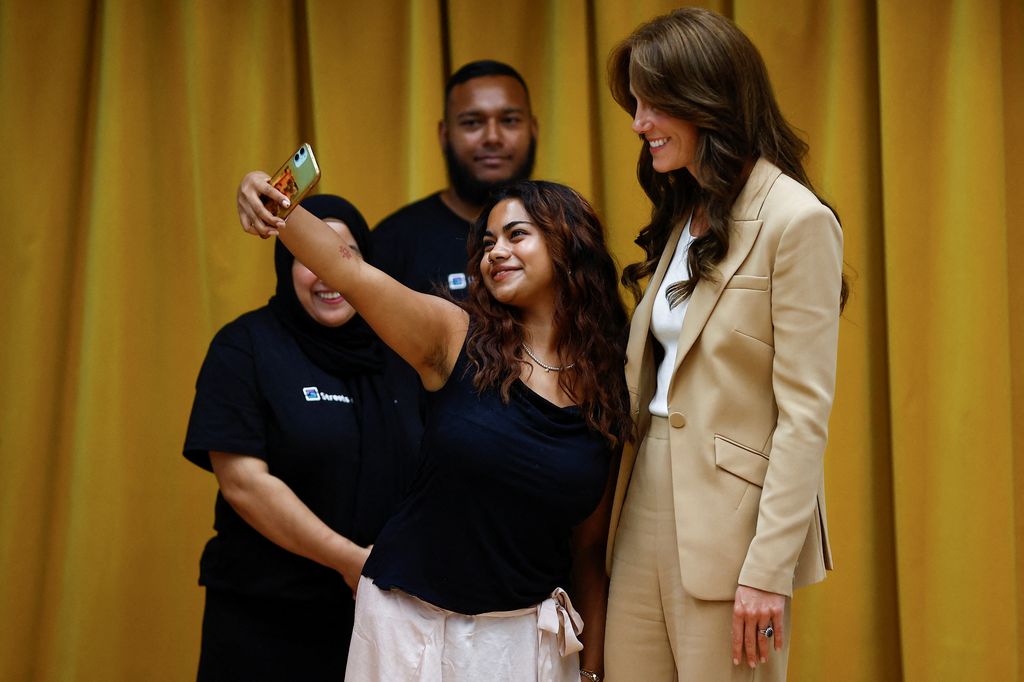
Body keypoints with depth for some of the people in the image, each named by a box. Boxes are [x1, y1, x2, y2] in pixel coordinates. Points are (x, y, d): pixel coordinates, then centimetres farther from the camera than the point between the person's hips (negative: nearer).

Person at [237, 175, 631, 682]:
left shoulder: (607, 389, 0)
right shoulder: (456, 338, -6)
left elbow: (590, 546, 6)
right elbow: (348, 271, -23)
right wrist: (276, 206, -40)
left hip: (524, 633, 2)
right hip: (412, 620, -2)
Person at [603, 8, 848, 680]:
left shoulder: (797, 220, -11)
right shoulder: (683, 216, 14)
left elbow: (805, 413, -14)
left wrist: (768, 569, -18)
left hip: (729, 519, -7)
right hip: (647, 507, 7)